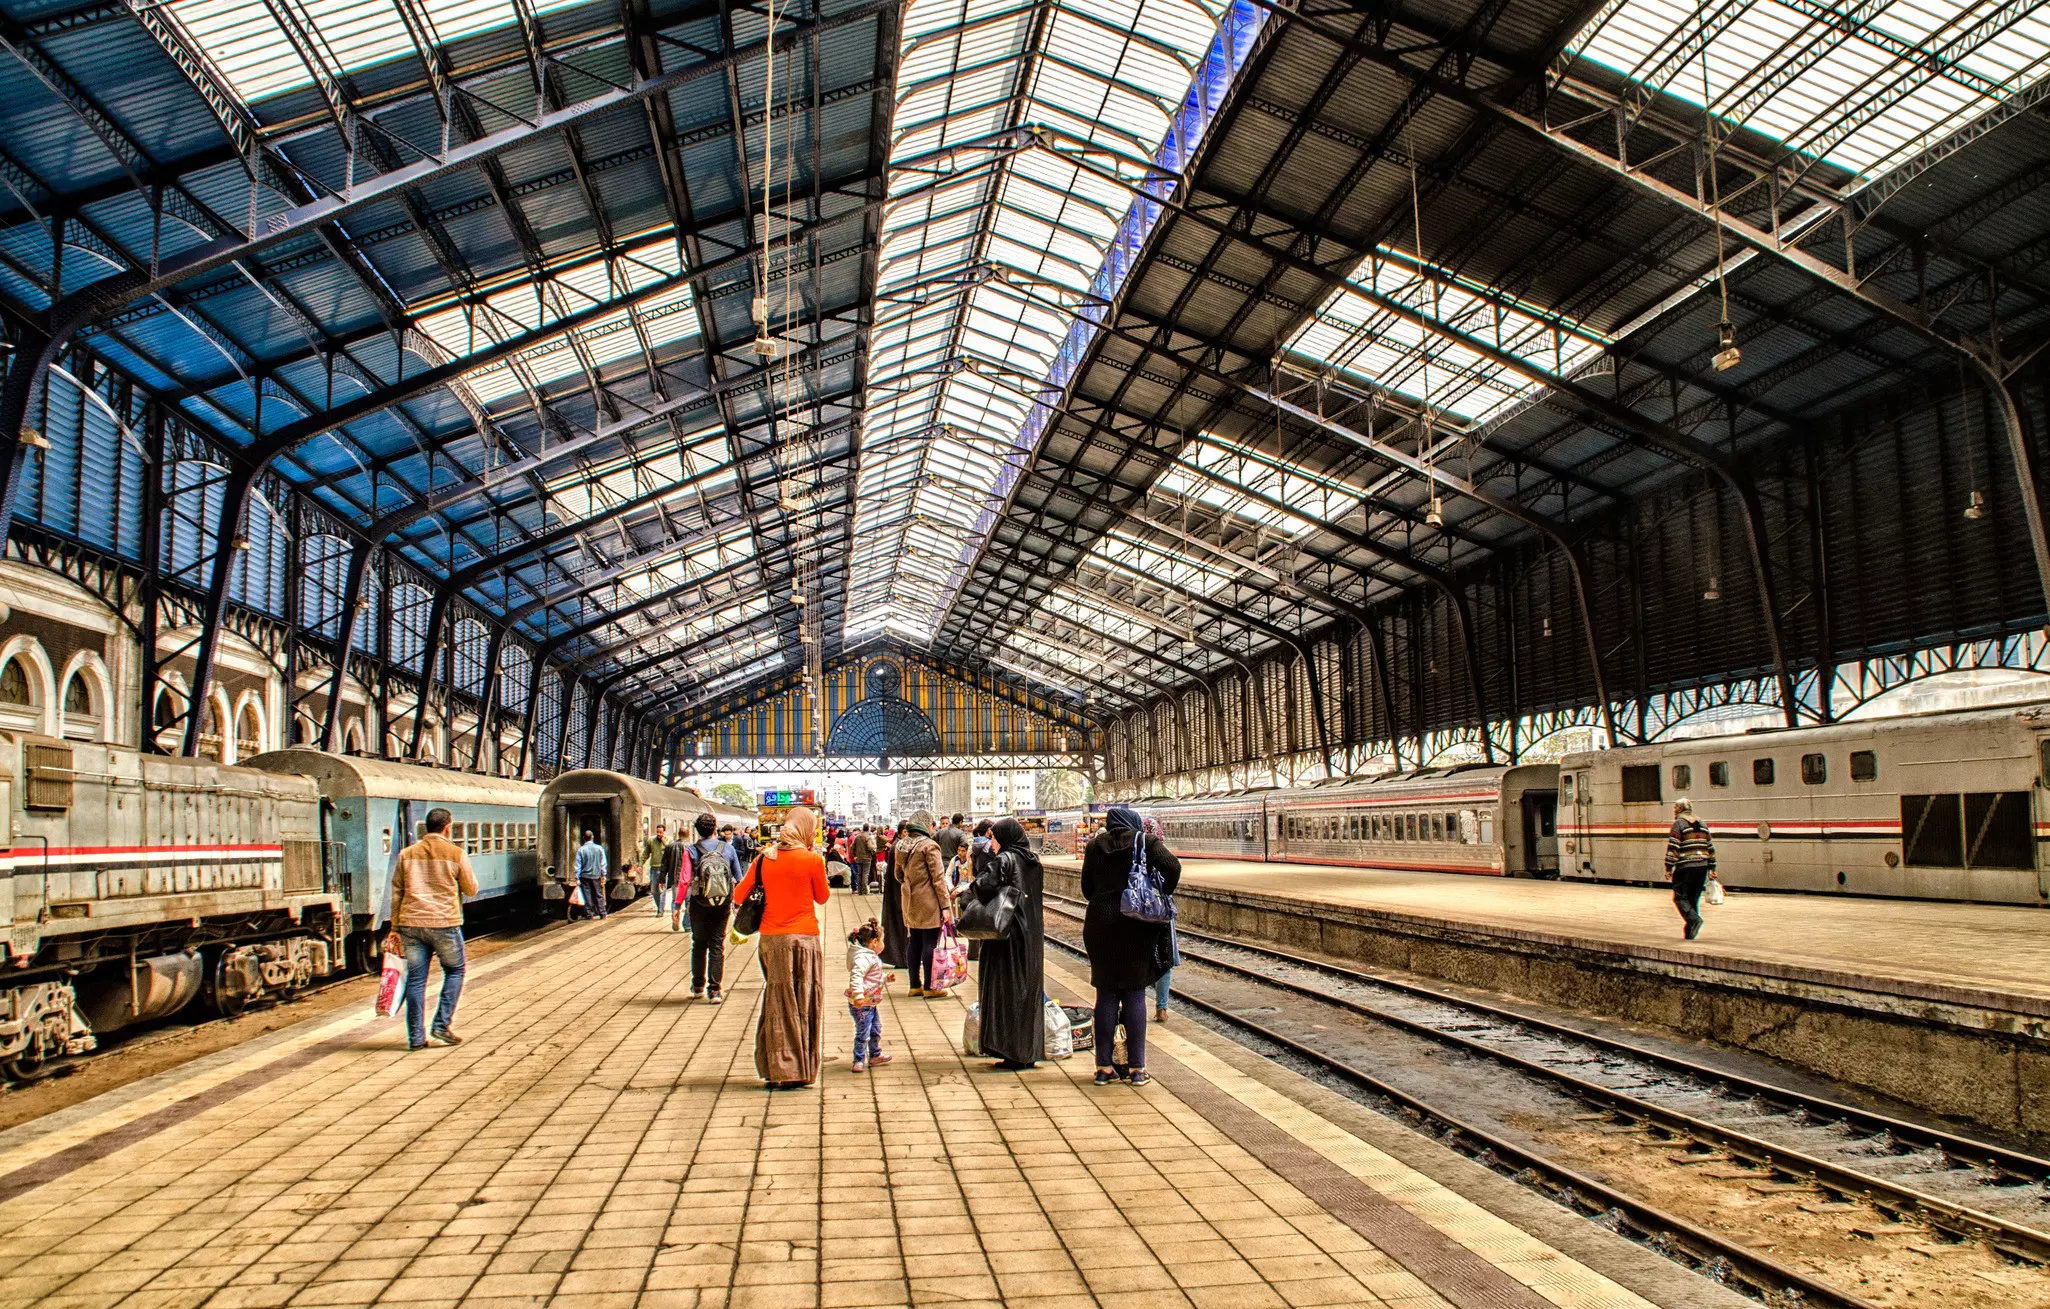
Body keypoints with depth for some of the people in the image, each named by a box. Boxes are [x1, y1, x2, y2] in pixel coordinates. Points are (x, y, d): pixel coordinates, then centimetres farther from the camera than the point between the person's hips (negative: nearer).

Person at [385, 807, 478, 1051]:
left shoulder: (406, 854, 10)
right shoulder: (455, 854, -1)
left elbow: (396, 892, 9)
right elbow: (471, 889, 6)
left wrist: (395, 928, 13)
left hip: (411, 923, 3)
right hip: (444, 923, -3)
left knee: (415, 979, 7)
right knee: (455, 970, 14)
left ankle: (416, 1037, 7)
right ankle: (441, 1025, 4)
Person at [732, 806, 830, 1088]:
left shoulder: (765, 858, 2)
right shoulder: (812, 859, -8)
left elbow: (739, 895, 7)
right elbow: (822, 897, 5)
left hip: (771, 938, 4)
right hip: (803, 937, -4)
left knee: (777, 1004, 12)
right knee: (802, 1006, 6)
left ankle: (776, 1070, 14)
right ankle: (797, 1072, 9)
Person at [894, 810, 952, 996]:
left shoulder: (902, 845, 8)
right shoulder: (929, 845, -14)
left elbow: (898, 874, 19)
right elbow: (938, 877, -15)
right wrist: (945, 905, -13)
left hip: (910, 901, 8)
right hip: (928, 903, -8)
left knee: (914, 942, 13)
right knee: (930, 942, -2)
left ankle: (915, 985, 18)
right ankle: (929, 986, 1)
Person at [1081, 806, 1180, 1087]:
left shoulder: (1096, 845, 6)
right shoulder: (1145, 842, 0)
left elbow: (1086, 888, 8)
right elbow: (1173, 867, -14)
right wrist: (1161, 898, 0)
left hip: (1101, 923, 2)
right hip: (1137, 925, -1)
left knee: (1106, 994, 8)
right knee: (1134, 994, 5)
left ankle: (1104, 1067, 9)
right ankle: (1137, 1068, 7)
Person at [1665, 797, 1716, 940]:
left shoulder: (1679, 823, -4)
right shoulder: (1702, 824, 16)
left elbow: (1673, 847, -12)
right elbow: (1710, 847, 17)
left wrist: (1669, 867, -10)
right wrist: (1712, 867, 21)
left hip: (1685, 867, -6)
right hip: (1702, 867, 6)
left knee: (1680, 897, -2)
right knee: (1694, 898, 12)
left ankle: (1694, 919, -24)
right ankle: (1690, 931, 11)